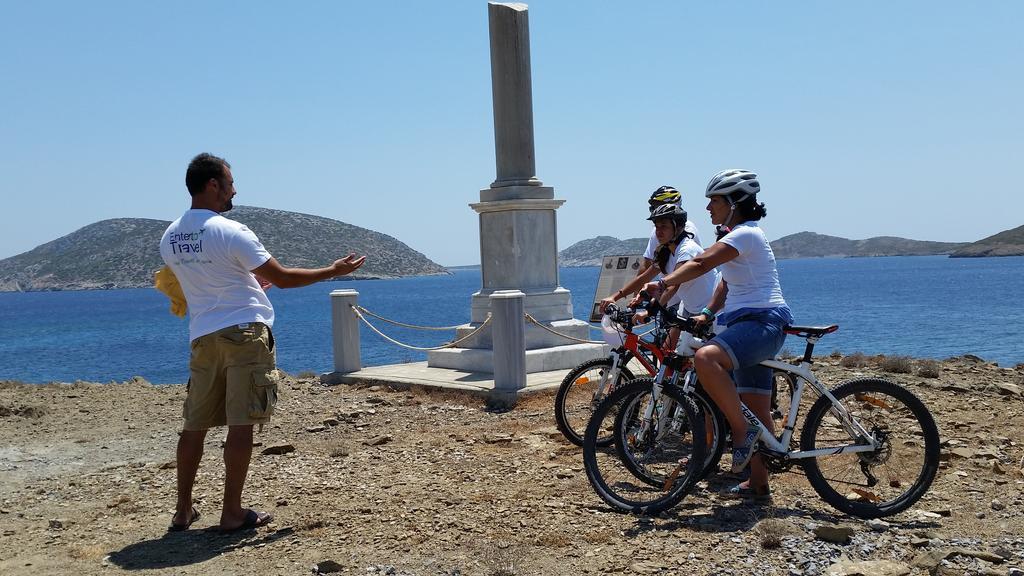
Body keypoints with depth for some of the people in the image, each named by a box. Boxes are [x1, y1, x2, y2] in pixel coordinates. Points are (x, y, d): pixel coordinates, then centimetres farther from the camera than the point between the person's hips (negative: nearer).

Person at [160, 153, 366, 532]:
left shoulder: (169, 239, 10)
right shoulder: (230, 231, -12)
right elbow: (282, 277, -10)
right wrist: (333, 271, 1)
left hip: (202, 337, 7)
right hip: (244, 332, -7)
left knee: (194, 425, 12)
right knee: (241, 425, -1)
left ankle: (183, 511, 20)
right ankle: (232, 513, 5)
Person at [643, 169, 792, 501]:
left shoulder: (746, 234, -13)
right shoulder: (736, 236, 20)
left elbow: (701, 264, -27)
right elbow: (727, 283, 25)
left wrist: (663, 284, -35)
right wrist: (708, 314, 14)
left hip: (763, 321, -11)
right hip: (748, 323, 11)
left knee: (706, 358, -35)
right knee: (757, 409, 12)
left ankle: (742, 431, -21)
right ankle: (758, 484, 19)